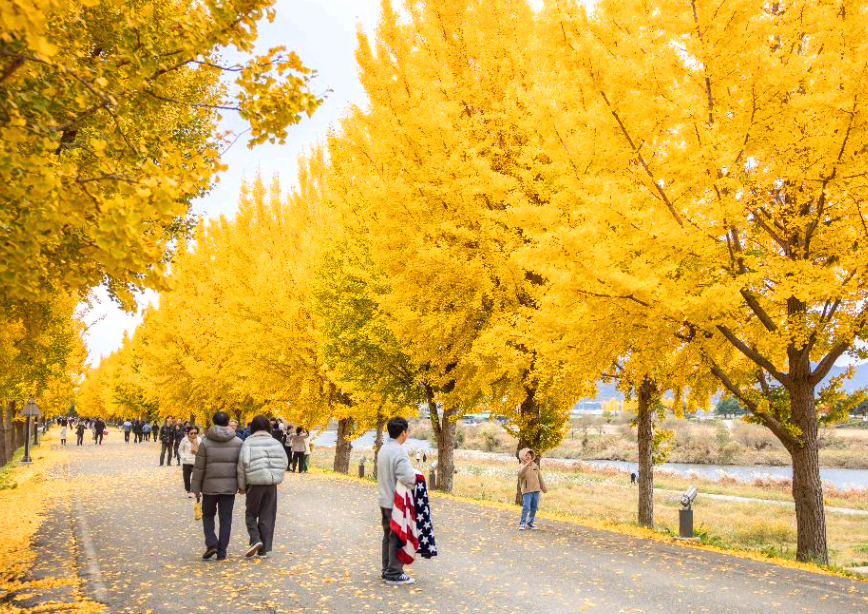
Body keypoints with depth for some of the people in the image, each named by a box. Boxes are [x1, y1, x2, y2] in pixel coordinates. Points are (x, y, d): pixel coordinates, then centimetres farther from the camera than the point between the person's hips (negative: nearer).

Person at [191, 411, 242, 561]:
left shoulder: (205, 442, -6)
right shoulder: (238, 442, -1)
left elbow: (199, 467, -4)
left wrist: (196, 487, 4)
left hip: (210, 486, -1)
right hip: (230, 486, 1)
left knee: (208, 515, 17)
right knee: (226, 519, 8)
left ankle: (211, 543, -1)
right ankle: (222, 551, 9)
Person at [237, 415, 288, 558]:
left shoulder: (248, 443, -6)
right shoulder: (276, 443, 6)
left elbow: (243, 464, -9)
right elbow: (283, 464, 6)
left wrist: (242, 486, -1)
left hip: (255, 484, -3)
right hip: (272, 484, 3)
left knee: (251, 514, 12)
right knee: (267, 517, 9)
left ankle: (255, 540, -8)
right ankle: (264, 549, 11)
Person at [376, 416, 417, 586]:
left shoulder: (383, 449, 9)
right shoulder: (399, 452, -21)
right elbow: (408, 478, -29)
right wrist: (417, 478, -8)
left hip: (385, 501, 9)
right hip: (396, 503, -9)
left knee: (388, 536, 17)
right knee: (398, 537, 0)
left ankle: (387, 570, 25)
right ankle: (394, 574, 6)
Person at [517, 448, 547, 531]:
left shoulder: (535, 466, 8)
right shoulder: (522, 466, -4)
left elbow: (540, 478, 15)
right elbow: (520, 474, -28)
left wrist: (544, 488, 16)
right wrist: (527, 464, -35)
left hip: (536, 490, 5)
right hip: (527, 490, -5)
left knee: (534, 508, 8)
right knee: (526, 507, -12)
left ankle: (530, 523, 18)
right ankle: (522, 523, -3)